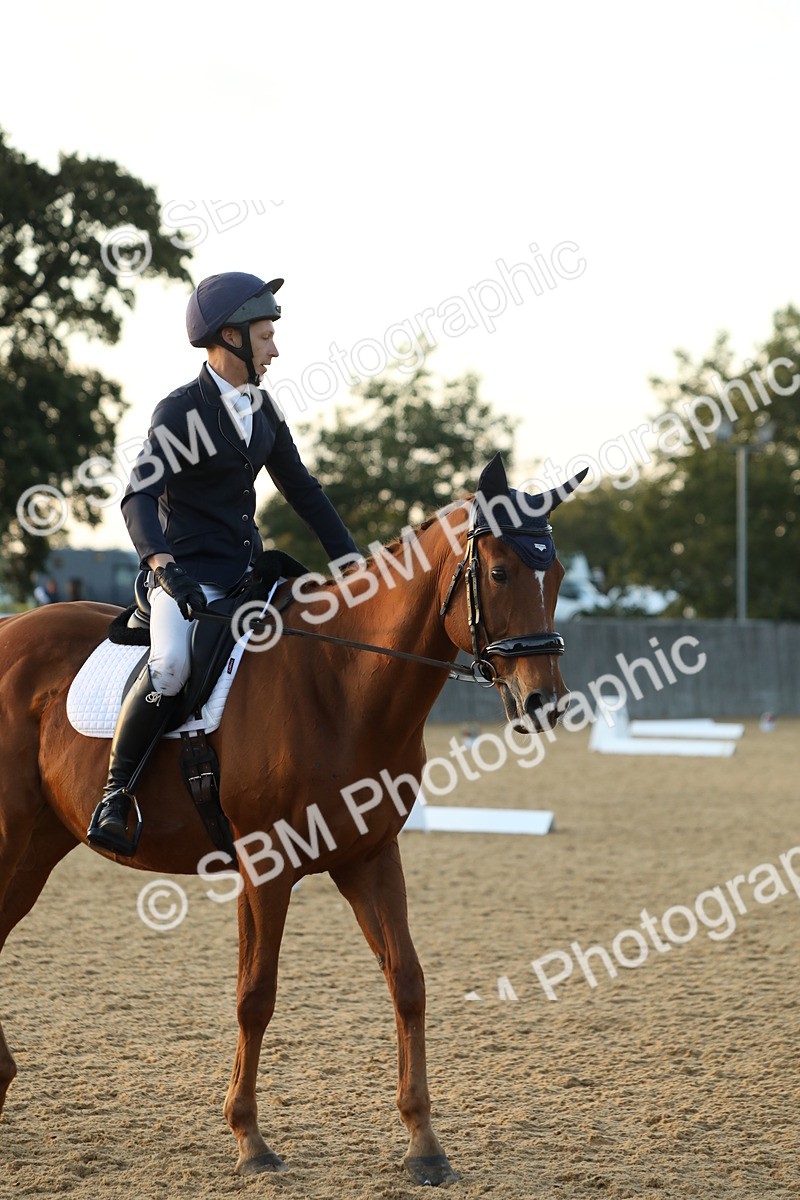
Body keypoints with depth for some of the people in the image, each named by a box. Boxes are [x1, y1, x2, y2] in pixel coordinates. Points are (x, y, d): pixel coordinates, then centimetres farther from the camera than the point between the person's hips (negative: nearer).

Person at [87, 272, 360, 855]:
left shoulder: (262, 406, 12)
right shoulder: (182, 412, -10)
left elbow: (301, 487, 20)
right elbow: (139, 496, -22)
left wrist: (351, 559, 14)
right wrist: (164, 566, -40)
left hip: (248, 568, 8)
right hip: (187, 576, -8)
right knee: (171, 665, -34)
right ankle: (114, 795, -16)